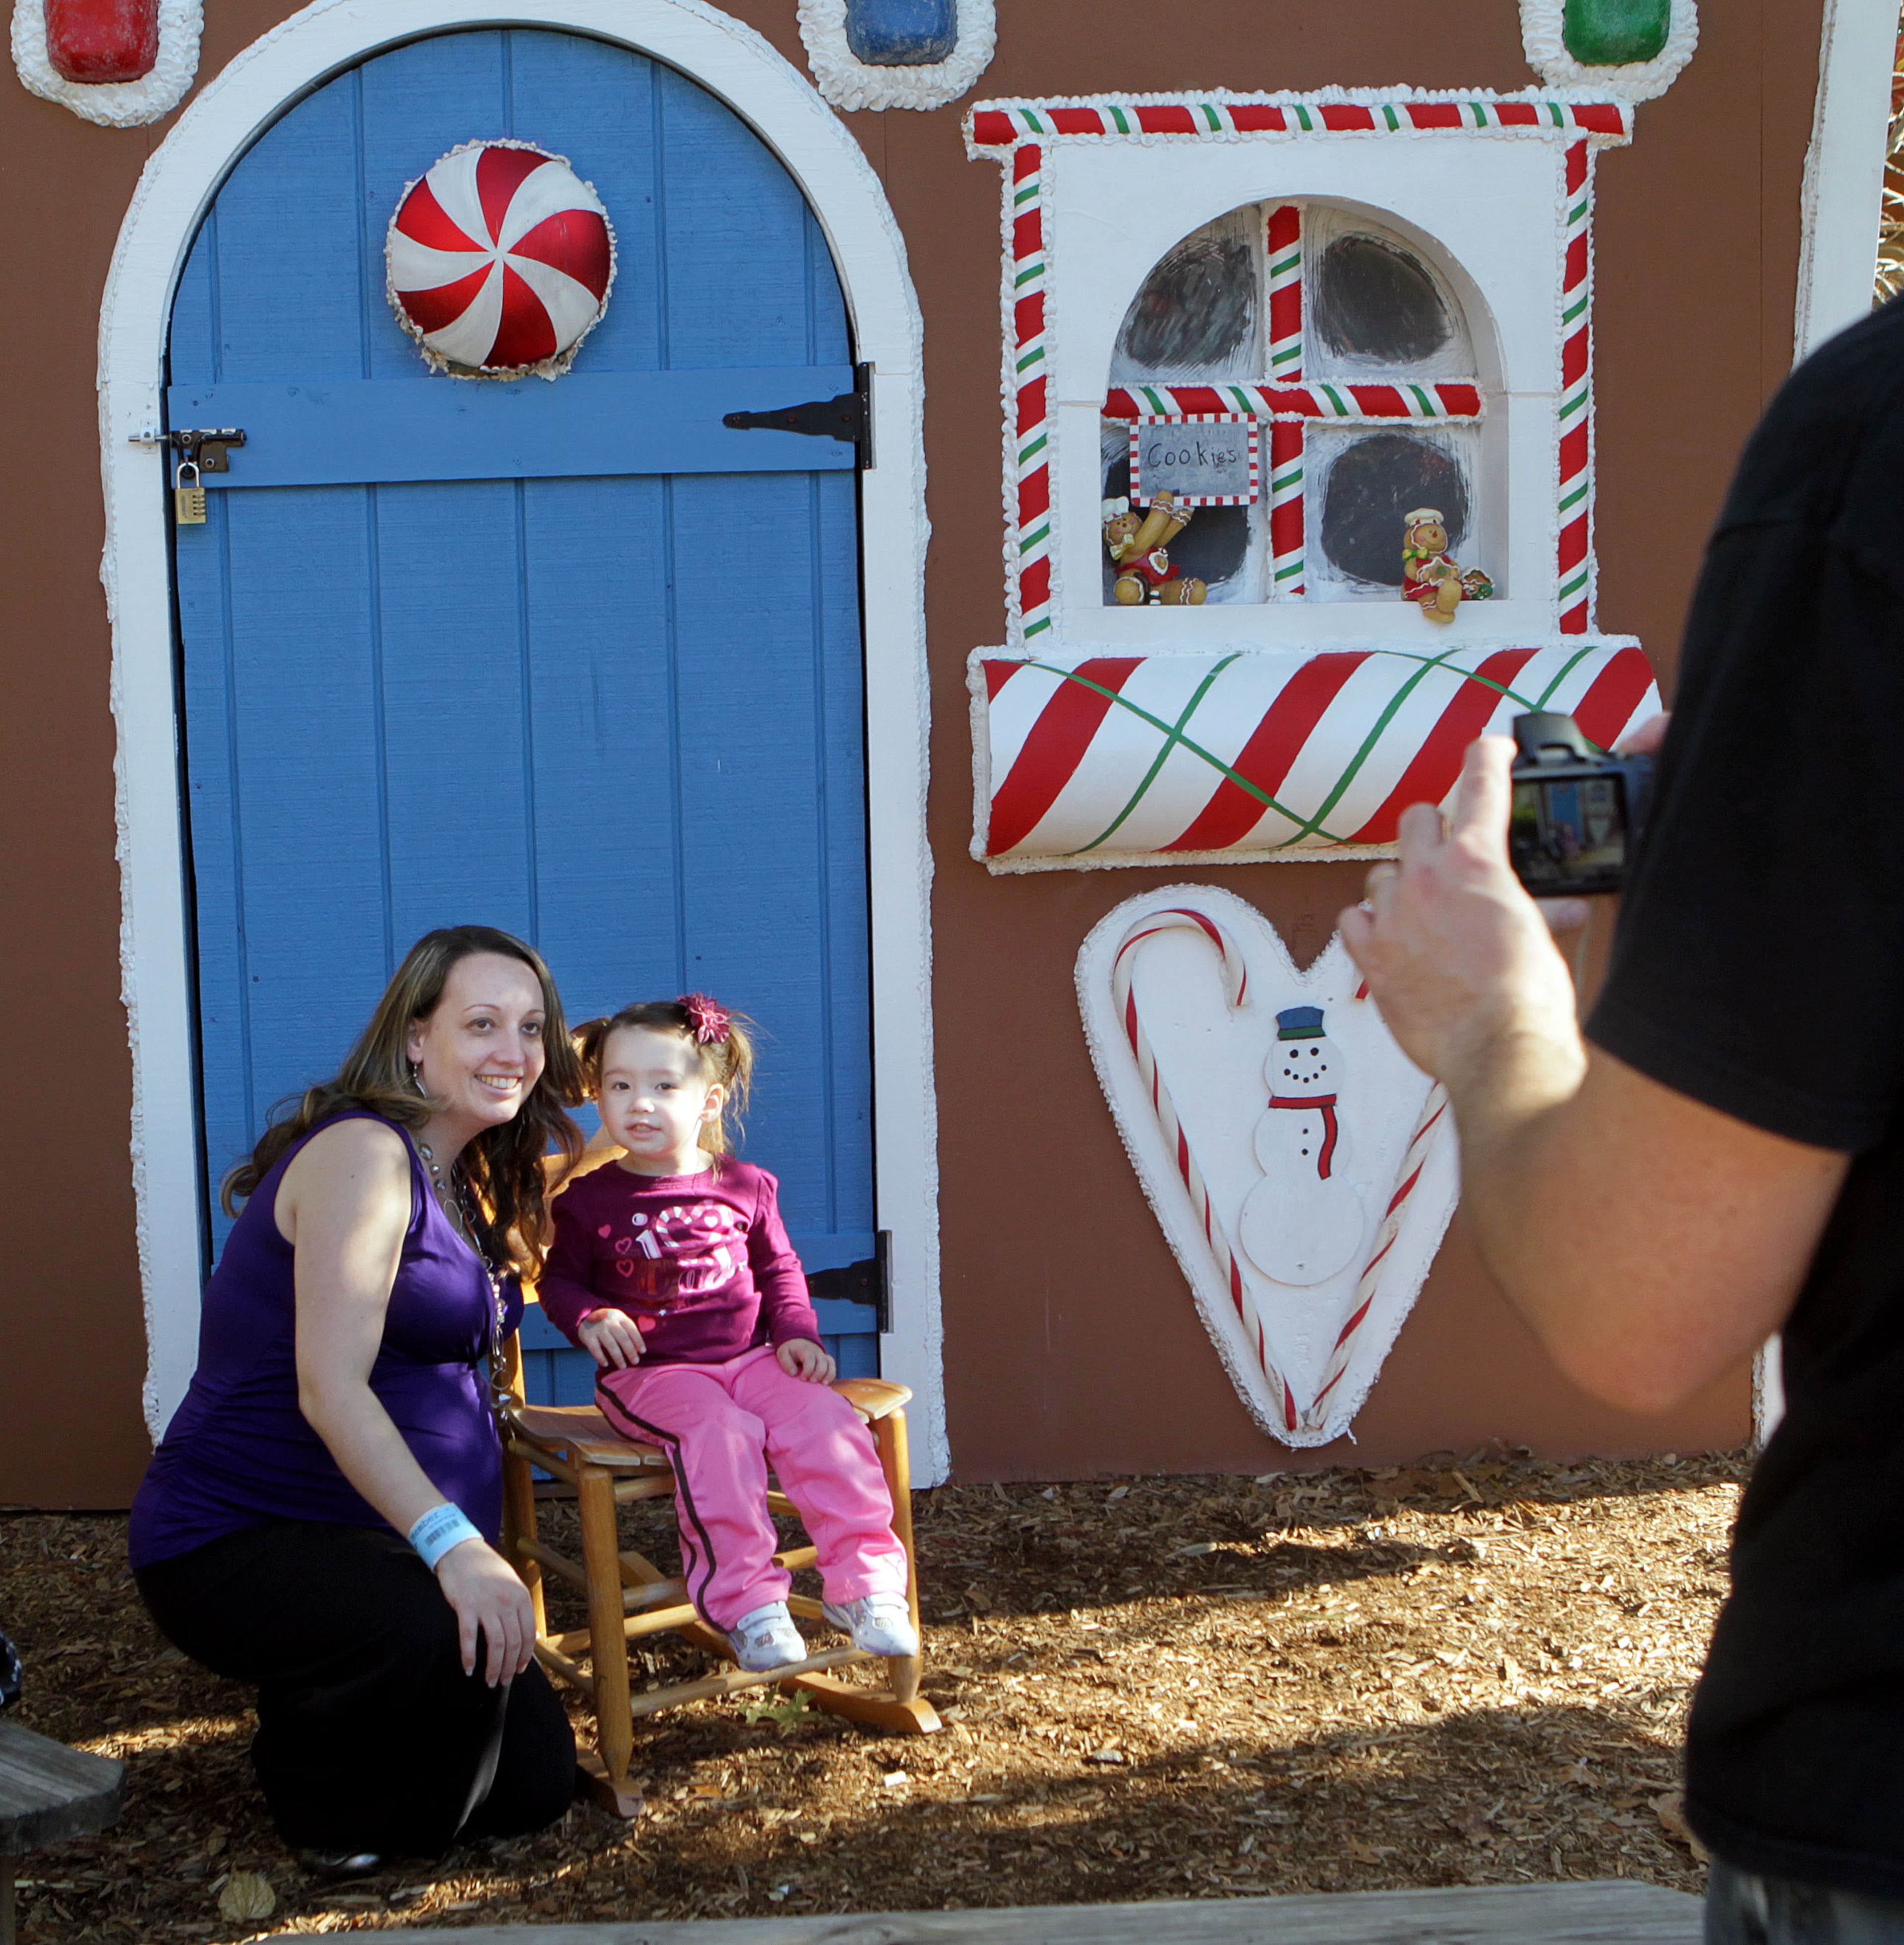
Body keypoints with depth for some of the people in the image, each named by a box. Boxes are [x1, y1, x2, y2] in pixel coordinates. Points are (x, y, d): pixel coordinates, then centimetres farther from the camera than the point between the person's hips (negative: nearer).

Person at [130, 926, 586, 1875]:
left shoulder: (468, 1180, 12)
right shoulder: (362, 1153, -18)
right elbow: (329, 1388, -29)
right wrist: (451, 1545, -39)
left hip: (381, 1541, 9)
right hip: (235, 1540, -9)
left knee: (534, 1782, 4)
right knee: (448, 1637, -37)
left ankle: (315, 1720, 28)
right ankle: (318, 1801, -4)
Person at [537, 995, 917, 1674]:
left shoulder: (745, 1187, 10)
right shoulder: (591, 1201, 4)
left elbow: (779, 1270, 20)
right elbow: (561, 1278, 11)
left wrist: (798, 1334, 4)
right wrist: (590, 1317, -10)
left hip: (749, 1358, 3)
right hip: (650, 1373, -3)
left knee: (824, 1419, -23)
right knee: (718, 1433, -33)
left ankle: (865, 1584, -16)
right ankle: (745, 1603, -29)